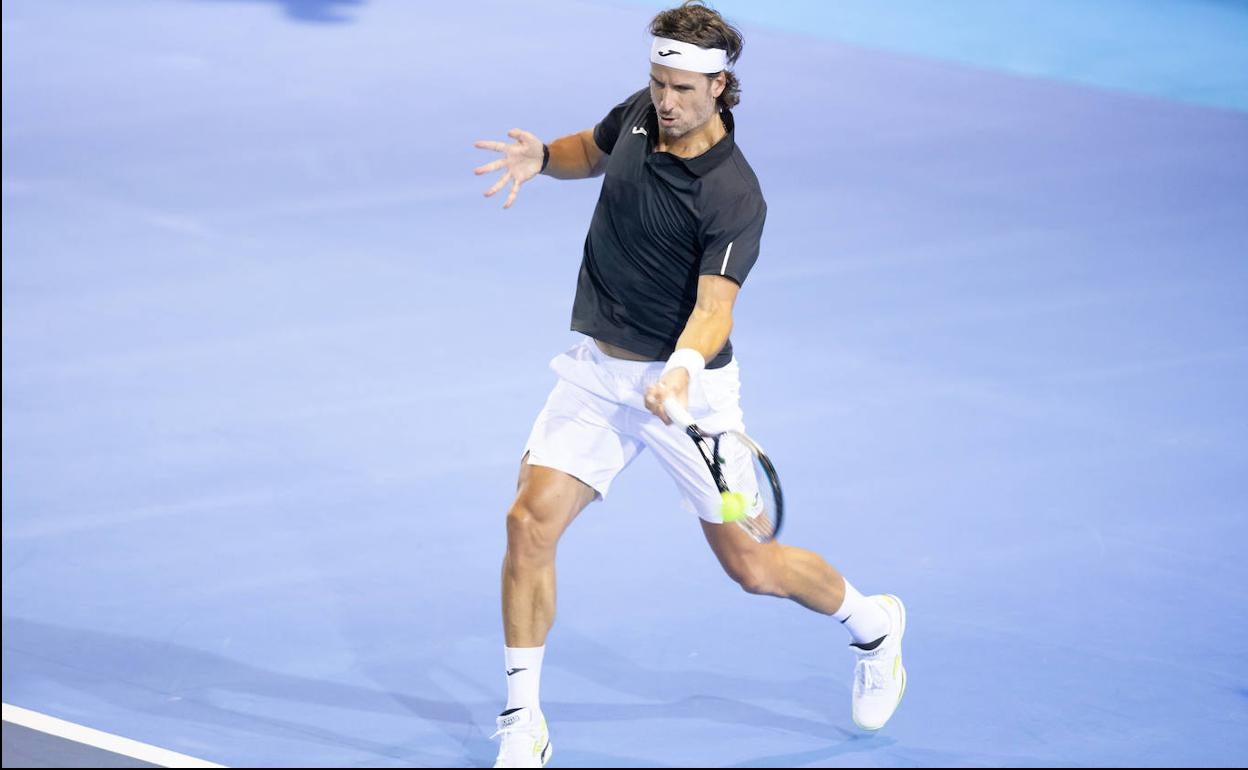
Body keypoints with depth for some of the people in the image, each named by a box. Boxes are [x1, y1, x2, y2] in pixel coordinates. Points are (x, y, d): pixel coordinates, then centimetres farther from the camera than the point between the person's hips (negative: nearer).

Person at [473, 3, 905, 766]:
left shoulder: (734, 198, -22)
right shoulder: (640, 114, -3)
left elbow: (715, 305, -32)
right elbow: (592, 151, 20)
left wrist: (683, 369, -53)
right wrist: (542, 155, -3)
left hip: (685, 381, -5)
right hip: (597, 371, 5)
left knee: (751, 566, 3)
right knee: (531, 523, -12)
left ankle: (874, 624, 35)